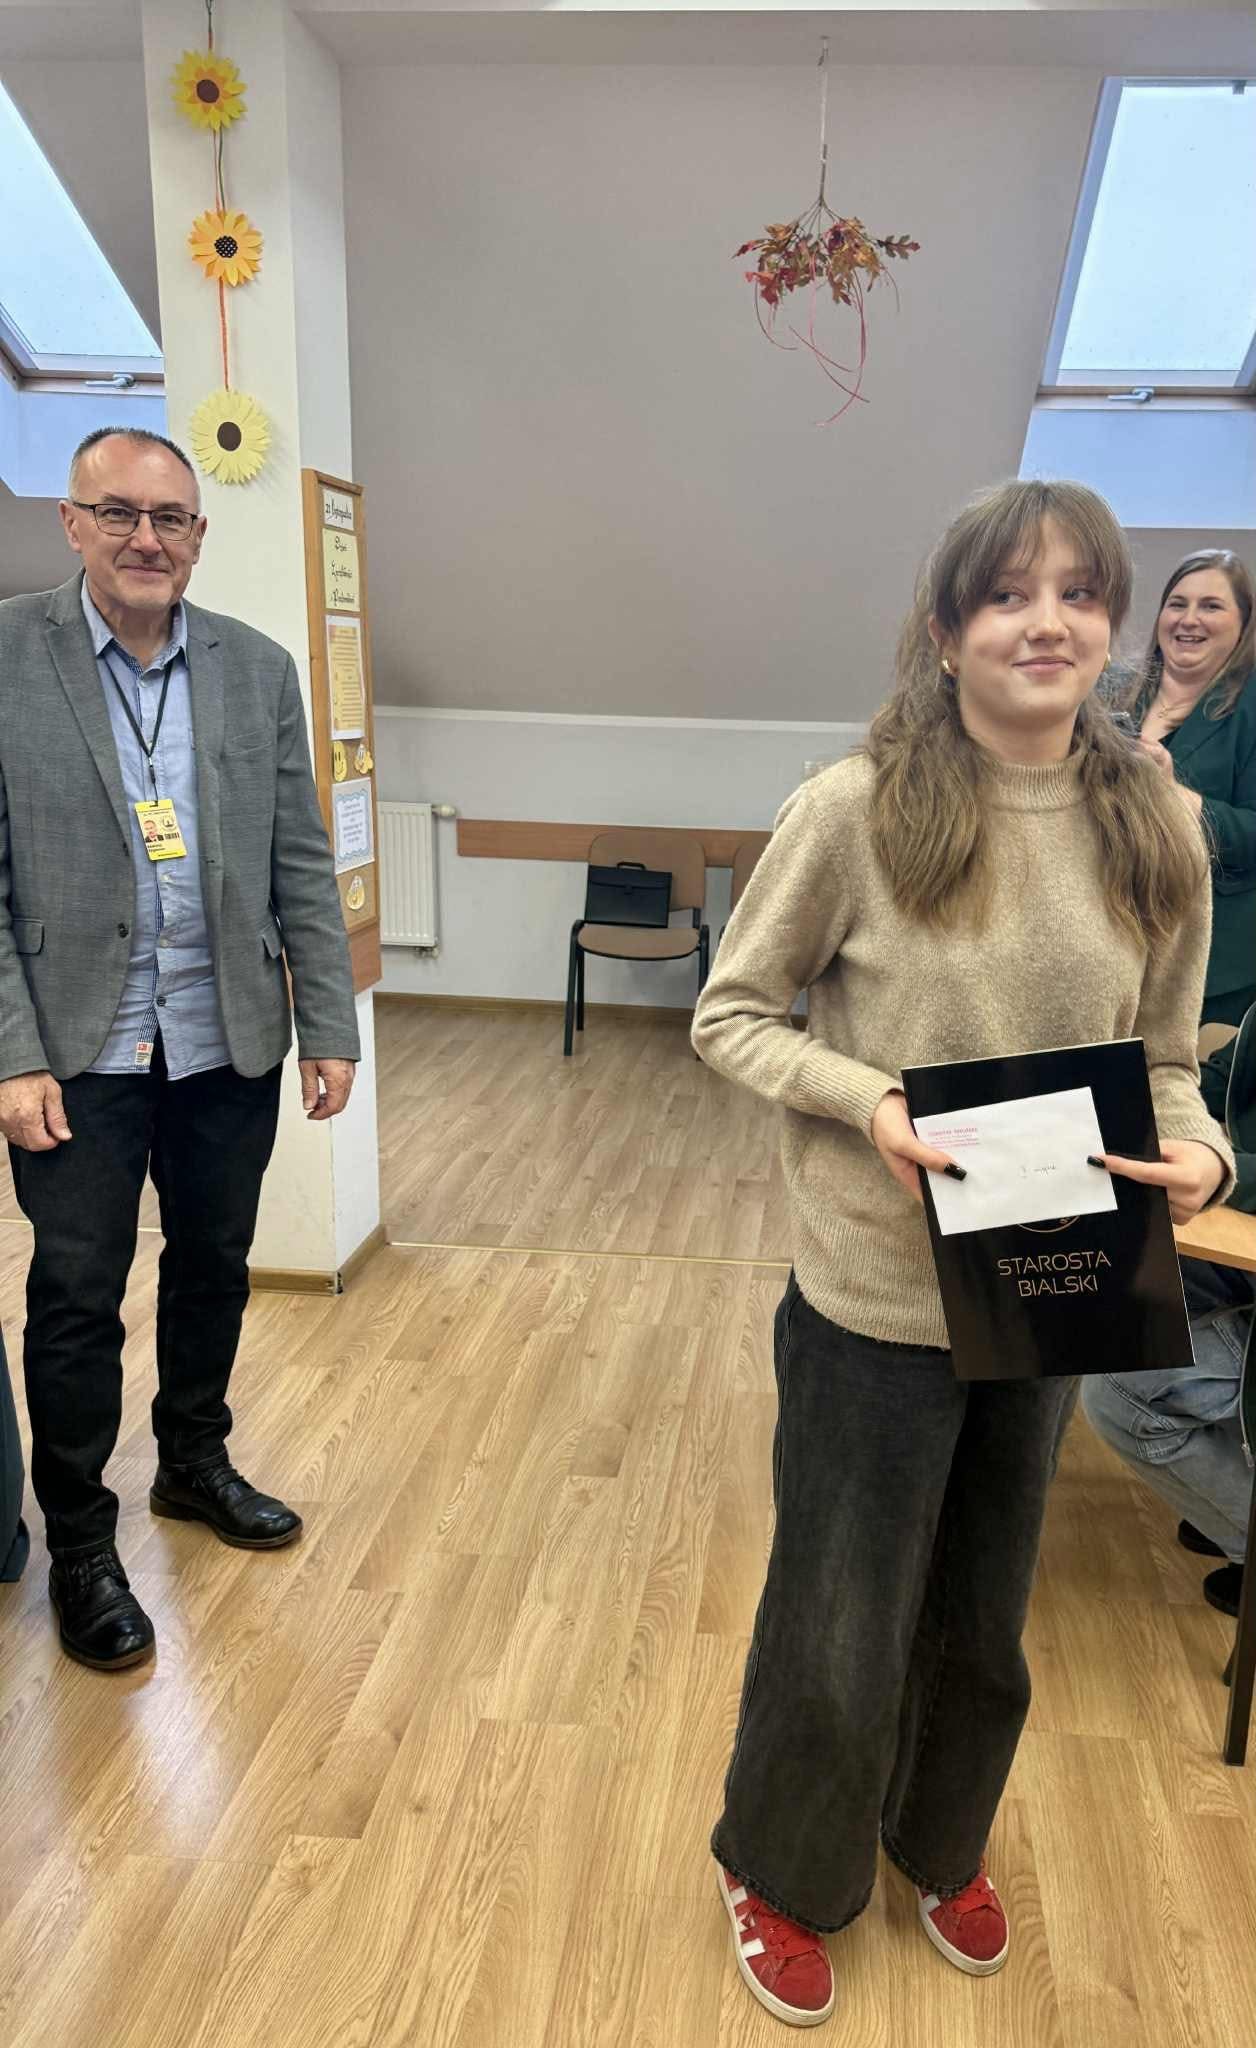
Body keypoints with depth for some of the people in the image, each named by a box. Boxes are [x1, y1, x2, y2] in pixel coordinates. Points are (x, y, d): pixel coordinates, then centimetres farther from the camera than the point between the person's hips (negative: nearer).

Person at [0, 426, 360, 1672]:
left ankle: (194, 1463, 40)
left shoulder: (258, 670, 2)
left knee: (213, 1268, 17)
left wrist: (328, 1029, 0)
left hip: (229, 1045, 4)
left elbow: (302, 868, 3)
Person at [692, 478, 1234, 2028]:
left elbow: (1164, 1058, 6)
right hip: (876, 1301, -4)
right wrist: (869, 1100, -23)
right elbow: (731, 1014, -8)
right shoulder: (858, 809, -15)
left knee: (982, 1620, 24)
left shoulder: (1157, 834, -2)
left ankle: (938, 1845, 55)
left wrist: (1195, 1151, -15)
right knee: (839, 1627, 14)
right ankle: (780, 1874, 46)